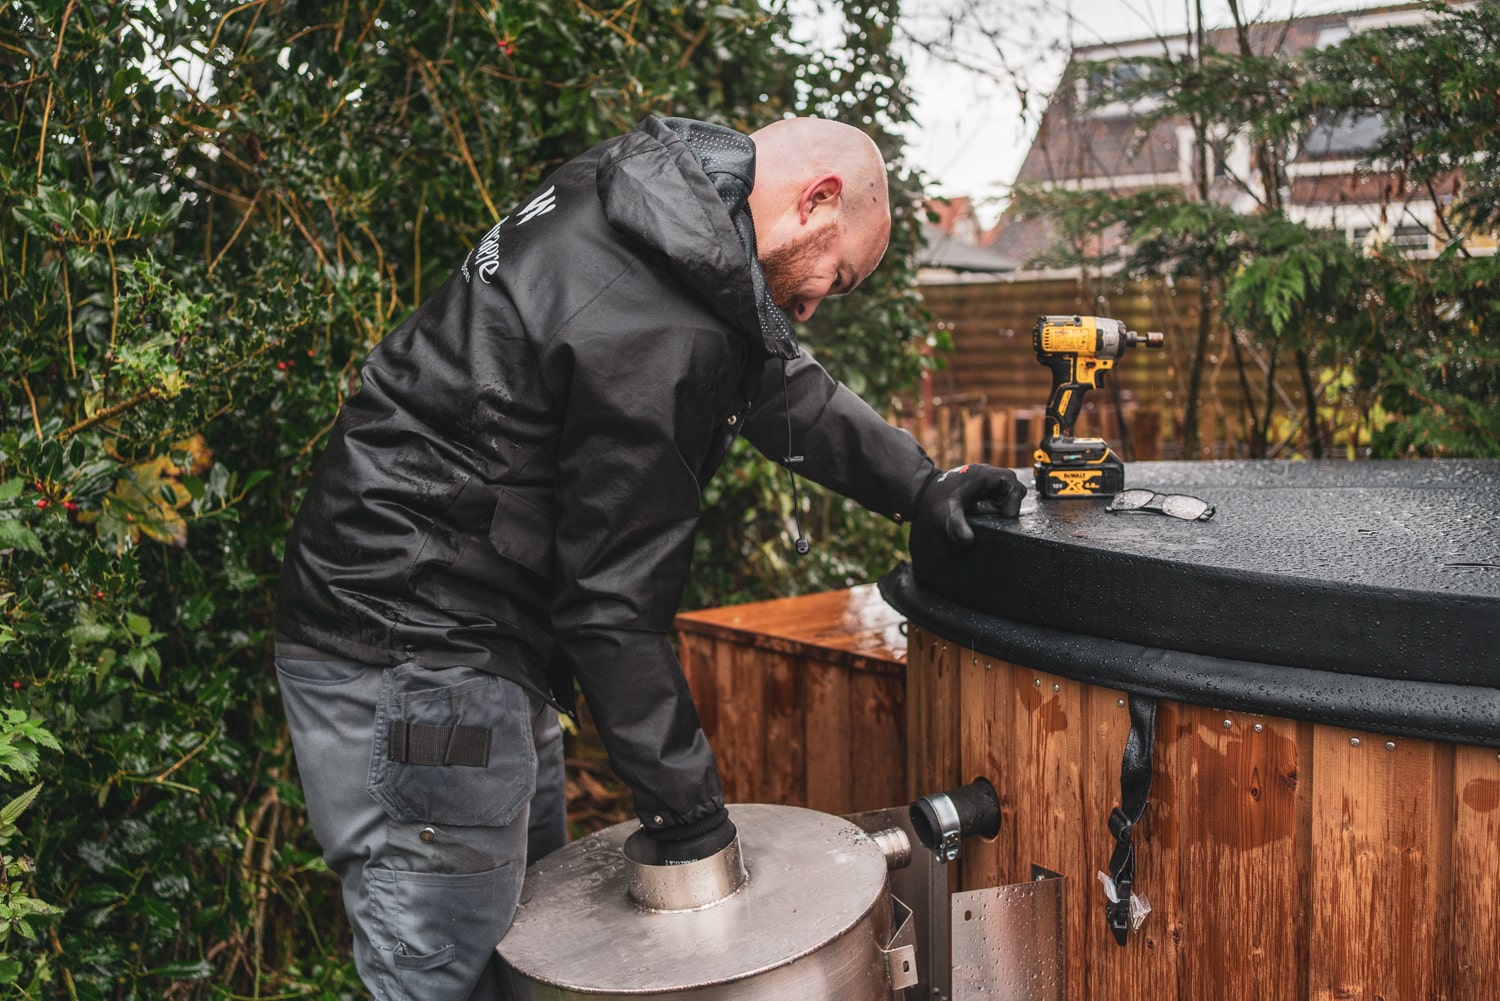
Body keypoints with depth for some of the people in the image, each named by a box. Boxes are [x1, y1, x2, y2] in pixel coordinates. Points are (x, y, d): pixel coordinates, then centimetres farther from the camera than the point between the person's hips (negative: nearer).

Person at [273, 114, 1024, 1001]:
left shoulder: (672, 187, 6)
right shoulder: (659, 334, -25)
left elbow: (777, 379, 17)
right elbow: (615, 602, -21)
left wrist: (919, 485, 8)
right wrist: (692, 817, -12)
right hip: (415, 668, -11)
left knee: (534, 928, 20)